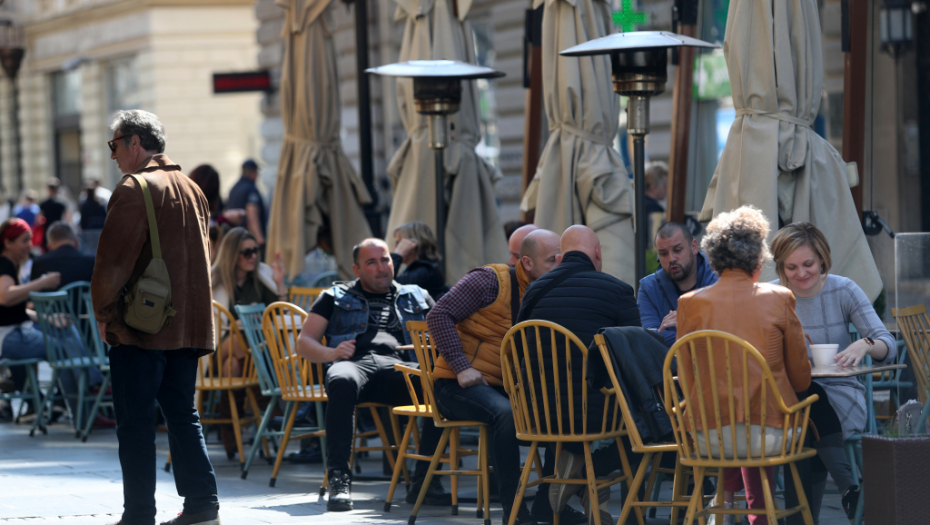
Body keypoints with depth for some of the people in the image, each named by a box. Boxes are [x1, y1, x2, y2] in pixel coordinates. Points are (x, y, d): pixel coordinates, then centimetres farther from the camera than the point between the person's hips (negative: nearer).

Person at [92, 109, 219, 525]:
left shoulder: (134, 190, -11)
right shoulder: (191, 189, 14)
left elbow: (112, 261, -15)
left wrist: (104, 312, -4)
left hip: (141, 328, -8)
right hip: (189, 326, 8)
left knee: (136, 424, -3)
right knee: (183, 416, 13)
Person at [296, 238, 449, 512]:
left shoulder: (417, 297, 31)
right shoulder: (336, 297, 27)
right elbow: (304, 342, 20)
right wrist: (331, 353, -3)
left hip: (399, 366, 1)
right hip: (355, 363, -1)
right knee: (342, 381, -42)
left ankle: (424, 478, -30)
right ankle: (339, 478, -42)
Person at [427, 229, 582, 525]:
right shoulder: (491, 282, -9)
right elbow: (439, 315, -14)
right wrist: (461, 367, -19)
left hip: (508, 388, 7)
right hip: (460, 386, -7)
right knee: (506, 413, -36)